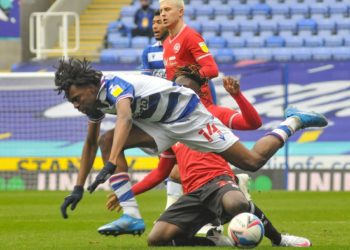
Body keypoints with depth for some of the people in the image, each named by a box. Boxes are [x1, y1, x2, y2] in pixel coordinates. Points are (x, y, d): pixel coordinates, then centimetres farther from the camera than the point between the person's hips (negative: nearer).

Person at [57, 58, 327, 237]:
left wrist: (111, 165, -62)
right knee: (107, 141, -16)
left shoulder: (115, 86, -32)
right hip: (160, 125, 8)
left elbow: (125, 119, -52)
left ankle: (293, 122, 22)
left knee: (253, 161, -4)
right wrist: (78, 189, 6)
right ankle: (131, 216, -18)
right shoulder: (94, 100, -4)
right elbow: (90, 144, 10)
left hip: (188, 114, -8)